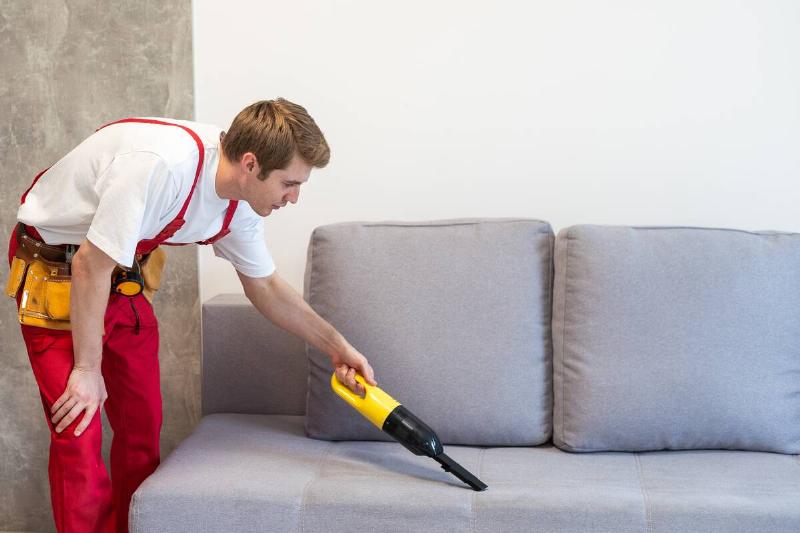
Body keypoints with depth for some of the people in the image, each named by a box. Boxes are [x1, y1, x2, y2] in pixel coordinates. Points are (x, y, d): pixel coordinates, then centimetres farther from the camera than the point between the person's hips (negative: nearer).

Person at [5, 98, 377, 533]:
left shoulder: (240, 203, -9)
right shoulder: (161, 165, -36)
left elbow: (265, 287, 8)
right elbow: (91, 266, -30)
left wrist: (337, 346, 5)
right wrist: (87, 370, -21)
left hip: (124, 277, 8)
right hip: (54, 274, -7)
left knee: (142, 423, 7)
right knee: (78, 436, -11)